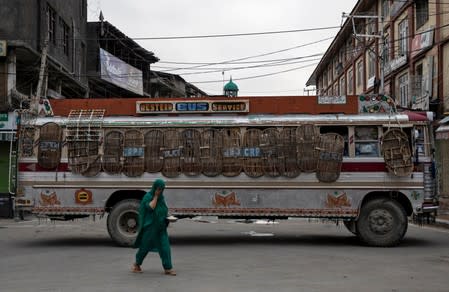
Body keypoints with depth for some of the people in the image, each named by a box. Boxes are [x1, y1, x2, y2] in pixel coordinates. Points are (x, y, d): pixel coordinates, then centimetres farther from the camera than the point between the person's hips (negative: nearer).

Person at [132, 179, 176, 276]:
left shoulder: (161, 197, 9)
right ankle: (137, 264, 29)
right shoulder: (148, 196, -10)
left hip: (160, 227, 5)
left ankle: (168, 268, -3)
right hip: (149, 226, -5)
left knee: (165, 246, -4)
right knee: (145, 245, 7)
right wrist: (155, 196, -19)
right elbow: (151, 207, -26)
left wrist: (167, 217, 4)